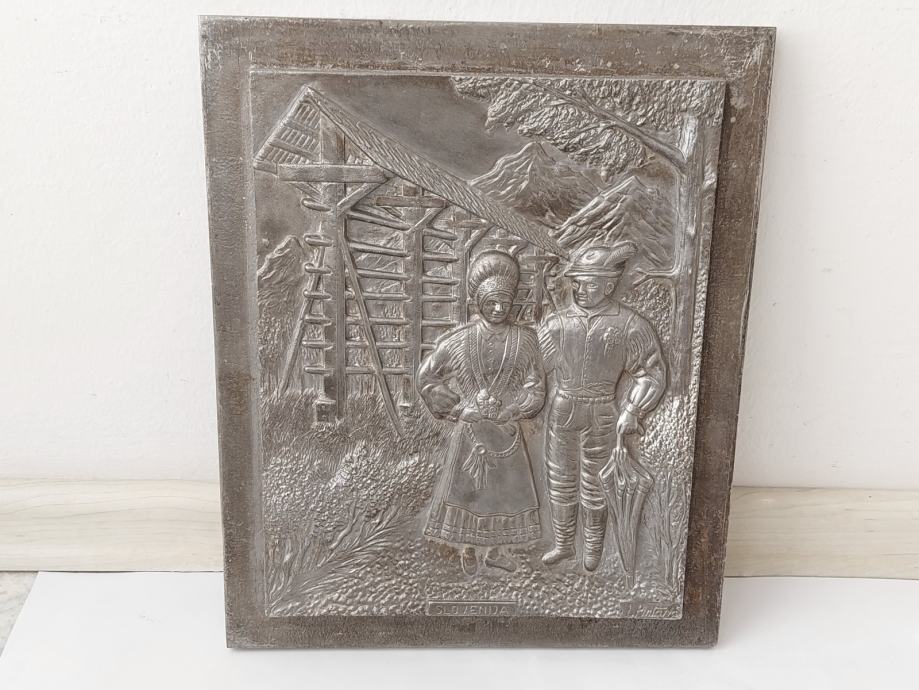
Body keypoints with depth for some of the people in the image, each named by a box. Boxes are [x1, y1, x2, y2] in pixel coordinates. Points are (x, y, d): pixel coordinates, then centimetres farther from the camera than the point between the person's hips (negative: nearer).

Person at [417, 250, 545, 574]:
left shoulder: (524, 339, -5)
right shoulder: (460, 339, -7)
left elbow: (535, 390, -3)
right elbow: (425, 377, 0)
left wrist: (502, 412, -12)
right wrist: (456, 408, -3)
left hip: (506, 430, 1)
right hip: (469, 429, -1)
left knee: (504, 489, 10)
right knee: (465, 487, 7)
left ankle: (495, 550, 28)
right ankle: (467, 549, 24)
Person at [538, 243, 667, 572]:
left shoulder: (629, 325, -10)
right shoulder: (558, 322, -2)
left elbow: (651, 372, -7)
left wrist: (632, 411, -16)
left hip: (602, 415, -3)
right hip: (562, 411, 3)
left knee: (593, 486, 11)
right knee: (560, 481, 13)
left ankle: (593, 548, 33)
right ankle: (563, 544, 33)